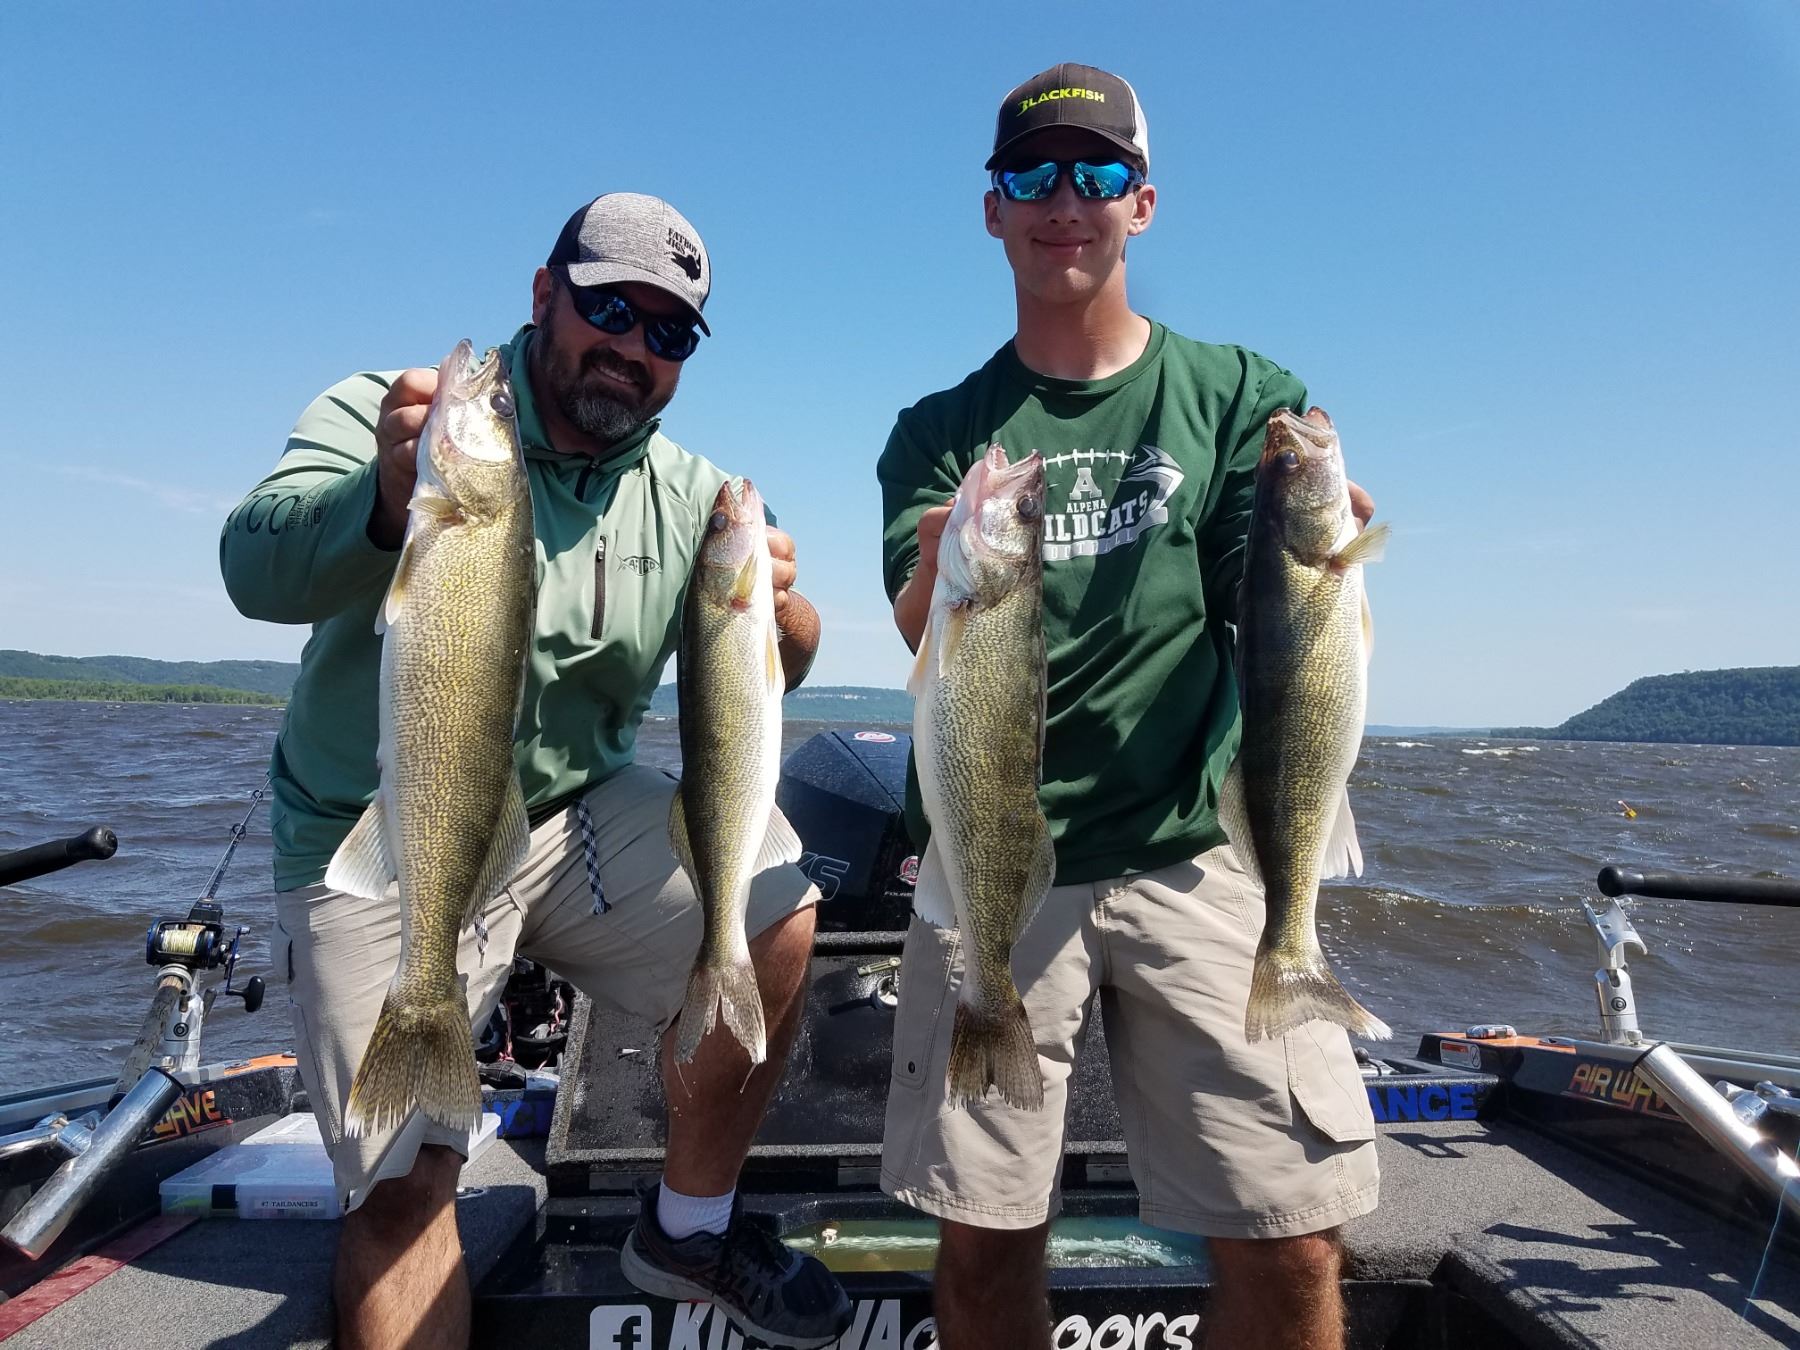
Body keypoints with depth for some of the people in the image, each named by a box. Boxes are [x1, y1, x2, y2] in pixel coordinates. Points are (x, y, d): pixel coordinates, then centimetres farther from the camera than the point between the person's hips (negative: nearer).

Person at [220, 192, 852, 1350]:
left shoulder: (689, 495, 2)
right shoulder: (389, 415, -9)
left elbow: (774, 674, -5)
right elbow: (259, 570, -25)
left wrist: (775, 606, -28)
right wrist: (391, 492, -46)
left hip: (579, 814, 4)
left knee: (777, 922, -13)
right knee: (403, 1190, -6)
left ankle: (690, 1228, 9)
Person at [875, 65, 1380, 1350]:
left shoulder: (1243, 396, 9)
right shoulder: (942, 432, 10)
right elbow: (921, 630, -5)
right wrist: (947, 568, -27)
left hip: (1197, 851, 0)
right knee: (984, 1239, 3)